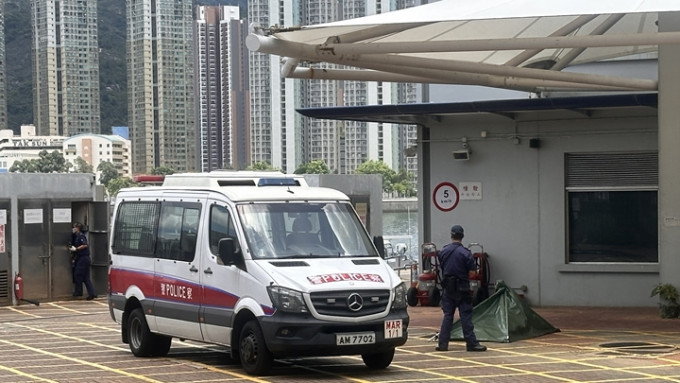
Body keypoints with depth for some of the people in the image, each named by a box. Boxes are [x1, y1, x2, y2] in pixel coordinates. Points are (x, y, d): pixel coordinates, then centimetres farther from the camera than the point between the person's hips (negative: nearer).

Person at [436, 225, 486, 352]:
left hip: (448, 287, 4)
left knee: (447, 315, 9)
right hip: (462, 288, -4)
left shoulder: (443, 252, 2)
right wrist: (464, 276, 9)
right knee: (466, 315, -1)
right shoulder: (465, 253, -12)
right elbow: (472, 272, -10)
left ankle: (443, 343, 7)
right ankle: (471, 343, -1)